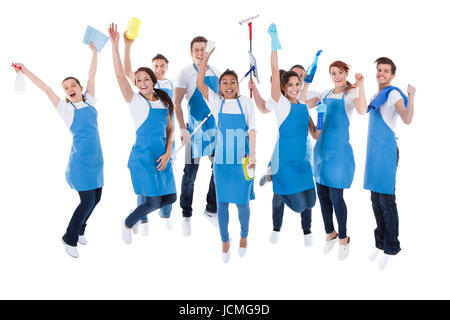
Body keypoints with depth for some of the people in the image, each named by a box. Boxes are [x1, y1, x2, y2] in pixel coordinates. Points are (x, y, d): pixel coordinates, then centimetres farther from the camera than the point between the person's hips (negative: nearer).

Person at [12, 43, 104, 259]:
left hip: (96, 158, 5)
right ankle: (70, 239, 10)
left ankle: (80, 230, 33)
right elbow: (46, 89, -2)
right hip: (80, 159, -5)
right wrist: (25, 71, -3)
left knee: (96, 198, 10)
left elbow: (92, 75, 9)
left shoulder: (90, 101, 10)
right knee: (87, 200, -9)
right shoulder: (65, 108, 0)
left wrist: (94, 51, 11)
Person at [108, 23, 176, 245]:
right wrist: (115, 44, -21)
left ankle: (139, 214, 34)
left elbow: (169, 130, 13)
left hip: (162, 156, 6)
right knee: (153, 202, -7)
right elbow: (120, 74, -14)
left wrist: (167, 154, 0)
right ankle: (127, 224, 21)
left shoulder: (164, 101, 11)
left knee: (170, 198, 8)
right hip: (143, 156, -6)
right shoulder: (135, 100, -3)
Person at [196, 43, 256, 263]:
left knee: (242, 202, 5)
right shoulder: (216, 102, 3)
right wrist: (205, 58, -16)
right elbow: (199, 83, -8)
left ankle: (244, 237, 29)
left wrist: (253, 154, -11)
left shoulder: (246, 102, 0)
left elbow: (252, 129, -2)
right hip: (222, 160, 1)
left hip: (242, 160, -1)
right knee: (222, 203, 6)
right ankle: (225, 241, 23)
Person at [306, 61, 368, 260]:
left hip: (339, 148, -6)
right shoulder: (327, 94, 14)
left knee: (335, 197, -4)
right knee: (322, 195, 11)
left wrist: (360, 85, -30)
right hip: (322, 147, 6)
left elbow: (362, 111, -24)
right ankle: (330, 233, 28)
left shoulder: (351, 93, -4)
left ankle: (343, 239, 14)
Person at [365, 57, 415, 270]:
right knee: (375, 199, 12)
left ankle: (391, 249, 1)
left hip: (386, 151, -9)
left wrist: (411, 98, -36)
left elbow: (407, 119, -24)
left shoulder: (393, 94, -8)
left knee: (386, 200, -7)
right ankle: (380, 243, 22)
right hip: (374, 151, 9)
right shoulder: (377, 96, 17)